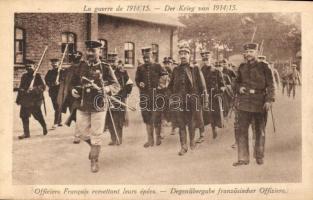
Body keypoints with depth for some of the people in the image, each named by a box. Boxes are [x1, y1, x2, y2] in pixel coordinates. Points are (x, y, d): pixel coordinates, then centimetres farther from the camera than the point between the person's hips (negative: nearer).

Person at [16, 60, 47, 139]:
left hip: (35, 100, -5)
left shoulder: (37, 76, -5)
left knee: (38, 115, 6)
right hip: (25, 100, 5)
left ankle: (44, 127, 32)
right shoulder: (24, 76, 11)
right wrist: (18, 99, 15)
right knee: (24, 116, 0)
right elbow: (20, 88, 17)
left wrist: (34, 89, -27)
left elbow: (43, 86, -11)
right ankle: (26, 133, 7)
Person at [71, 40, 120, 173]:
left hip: (99, 105, -3)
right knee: (81, 132, 9)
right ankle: (94, 146, 39)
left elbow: (116, 86, -3)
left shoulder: (105, 68, -2)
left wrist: (105, 89, -22)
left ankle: (94, 161, 16)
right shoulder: (80, 67, 7)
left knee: (96, 135, 0)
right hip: (82, 105, 4)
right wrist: (74, 90, -3)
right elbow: (74, 83, 19)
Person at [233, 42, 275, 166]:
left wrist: (269, 100, -13)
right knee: (241, 130, -5)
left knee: (260, 131, 10)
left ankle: (259, 156, 24)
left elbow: (271, 85, -3)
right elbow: (237, 82, 21)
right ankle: (243, 158, 1)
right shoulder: (242, 67, 9)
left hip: (260, 103, -2)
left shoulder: (264, 66, -1)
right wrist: (239, 88, -2)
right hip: (244, 102, 2)